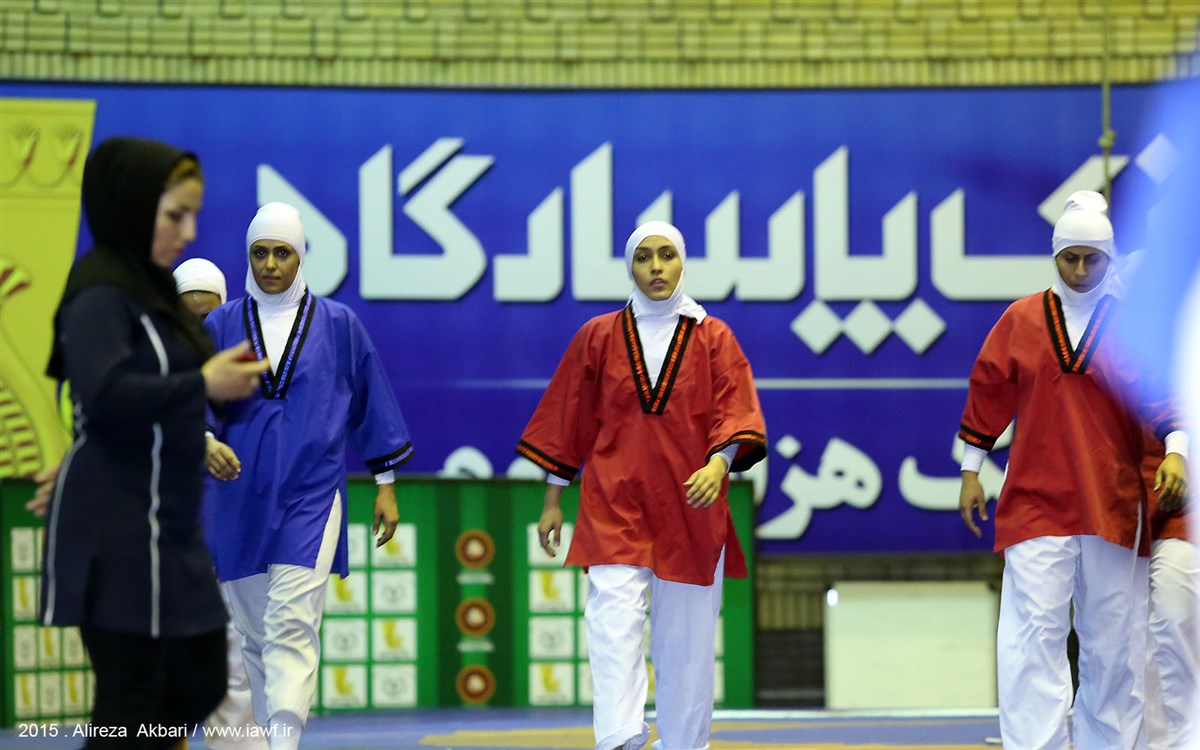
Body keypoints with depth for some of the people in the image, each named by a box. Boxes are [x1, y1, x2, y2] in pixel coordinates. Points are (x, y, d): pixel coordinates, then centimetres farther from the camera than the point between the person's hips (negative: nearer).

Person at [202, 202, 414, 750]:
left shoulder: (339, 325, 5)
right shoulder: (219, 327, 7)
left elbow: (371, 403, 10)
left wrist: (386, 485, 9)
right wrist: (204, 442, -19)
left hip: (311, 498, -3)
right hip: (242, 498, 3)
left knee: (292, 624, -16)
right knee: (254, 632, 9)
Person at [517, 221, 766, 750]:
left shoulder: (713, 338, 6)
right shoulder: (599, 337, 7)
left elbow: (735, 414, -4)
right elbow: (568, 421, 11)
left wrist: (719, 463, -24)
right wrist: (552, 500, 9)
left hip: (689, 507, 1)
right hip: (614, 503, -1)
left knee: (685, 635, 4)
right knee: (613, 617, -18)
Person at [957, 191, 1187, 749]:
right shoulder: (1020, 319, 7)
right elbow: (988, 392, 12)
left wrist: (1174, 448, -15)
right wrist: (971, 470, 11)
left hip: (1113, 502, 1)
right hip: (1034, 499, -1)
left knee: (1111, 633, 6)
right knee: (1034, 629, -10)